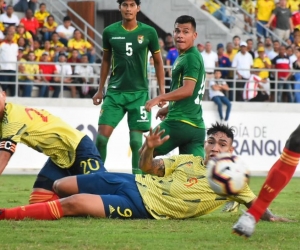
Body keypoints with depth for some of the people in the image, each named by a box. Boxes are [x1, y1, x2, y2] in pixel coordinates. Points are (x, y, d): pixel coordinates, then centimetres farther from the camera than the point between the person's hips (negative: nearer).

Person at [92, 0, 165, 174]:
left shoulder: (148, 32, -2)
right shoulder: (110, 32, 1)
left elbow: (158, 62, 7)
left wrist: (162, 92, 1)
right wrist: (100, 89, 14)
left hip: (139, 93, -1)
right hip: (115, 92, 1)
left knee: (136, 140, -2)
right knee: (102, 136, -6)